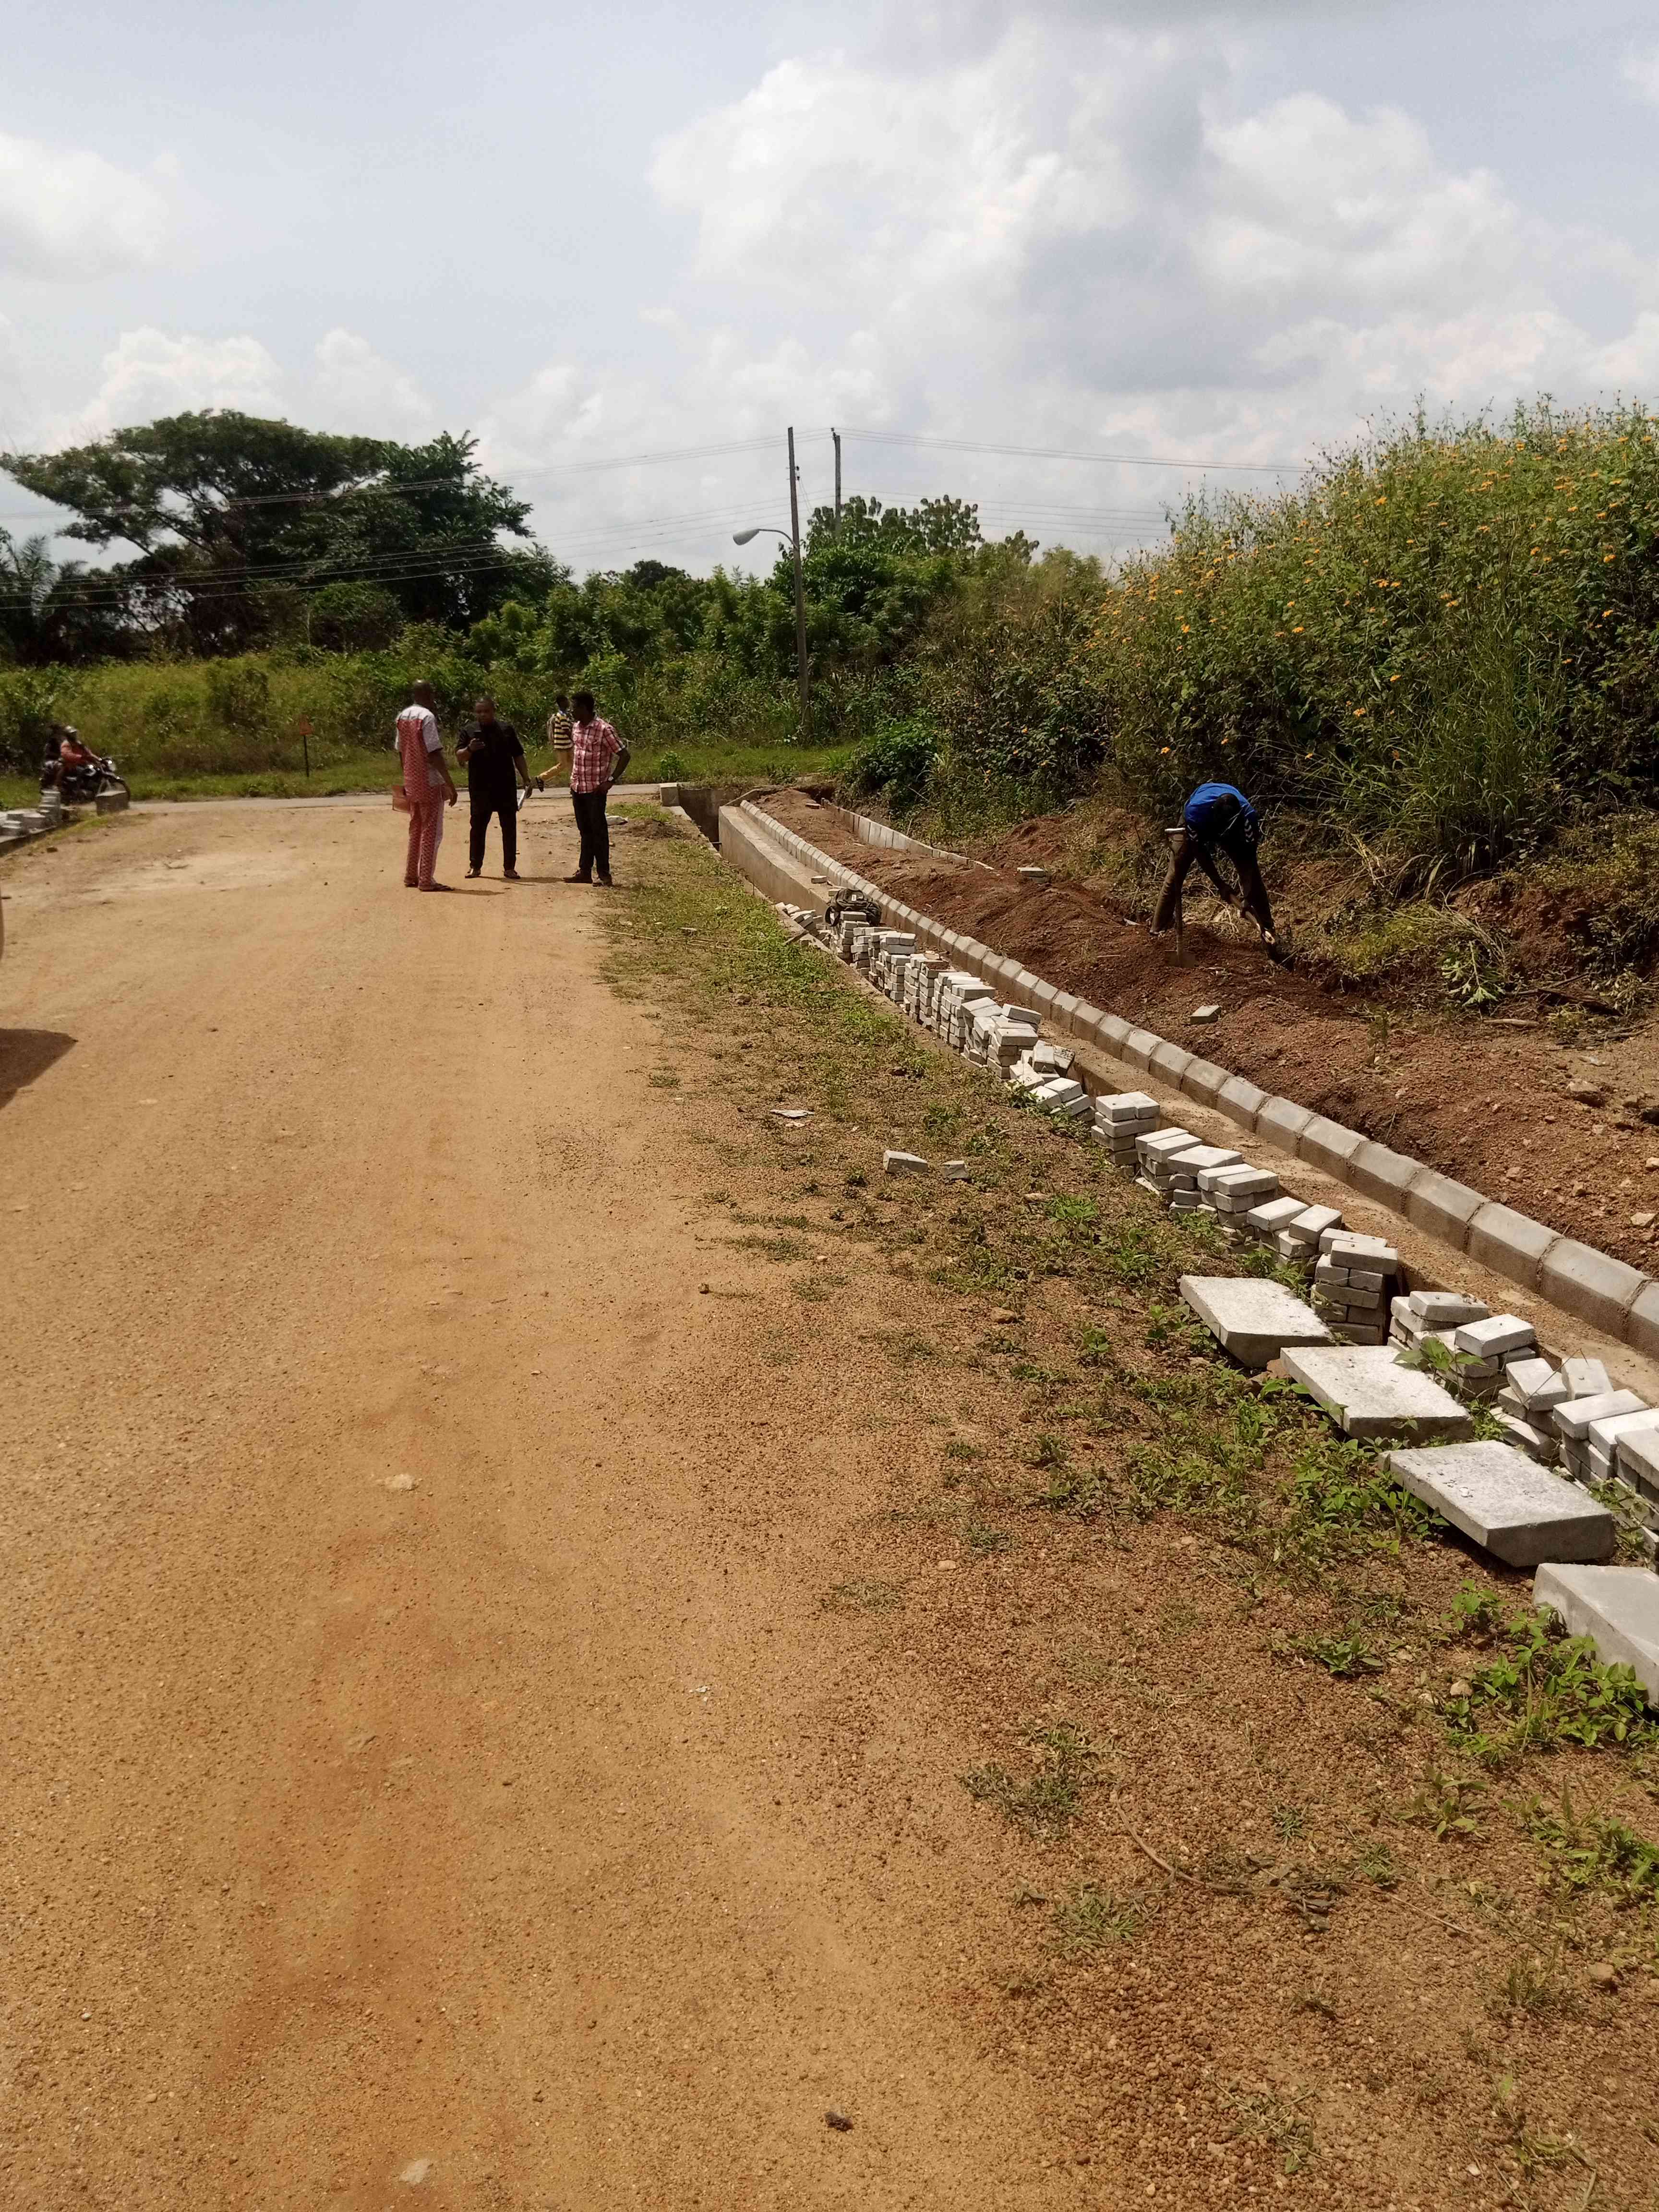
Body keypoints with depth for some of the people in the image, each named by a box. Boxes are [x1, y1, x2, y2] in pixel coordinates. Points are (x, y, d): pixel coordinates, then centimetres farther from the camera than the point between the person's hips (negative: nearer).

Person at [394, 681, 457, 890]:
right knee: (431, 832, -3)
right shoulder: (427, 717, -15)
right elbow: (434, 753, -20)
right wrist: (450, 784, -20)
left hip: (412, 783, 8)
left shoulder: (402, 717, 10)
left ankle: (411, 876, 22)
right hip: (430, 782, -8)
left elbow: (401, 751, 15)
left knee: (416, 830, 18)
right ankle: (426, 880, -3)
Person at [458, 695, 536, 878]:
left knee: (509, 826, 3)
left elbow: (518, 756, 12)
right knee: (478, 826, 3)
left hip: (506, 787, 1)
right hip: (480, 788, -1)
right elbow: (459, 756, -2)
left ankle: (509, 867, 9)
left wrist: (526, 778, 7)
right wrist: (469, 749, -22)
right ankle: (475, 865, 13)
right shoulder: (469, 731, 5)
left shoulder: (506, 729, 8)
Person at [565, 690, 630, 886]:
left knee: (599, 831, -2)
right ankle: (585, 872, 18)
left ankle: (604, 874, 4)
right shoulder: (575, 727, 9)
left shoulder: (604, 730, -14)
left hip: (595, 789, -7)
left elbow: (624, 755, -12)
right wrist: (574, 779, 14)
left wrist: (611, 780, -16)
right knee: (585, 831, 13)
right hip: (577, 788, 7)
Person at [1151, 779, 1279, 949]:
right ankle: (1158, 930, 7)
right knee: (1175, 875, -7)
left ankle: (1268, 931, -3)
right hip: (1197, 828, -1)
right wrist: (1221, 886, -27)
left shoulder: (1248, 815, -41)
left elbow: (1249, 859, -31)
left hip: (1235, 832, 1)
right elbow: (1199, 851, -30)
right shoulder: (1195, 812, -44)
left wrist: (1248, 897, -34)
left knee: (1253, 876, -11)